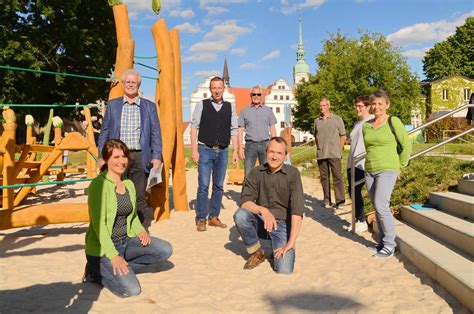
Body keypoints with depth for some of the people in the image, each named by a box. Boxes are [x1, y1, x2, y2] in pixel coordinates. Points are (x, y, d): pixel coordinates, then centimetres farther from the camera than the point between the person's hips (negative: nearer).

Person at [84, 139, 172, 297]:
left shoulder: (129, 184, 9)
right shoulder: (99, 184, -14)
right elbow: (99, 223, -20)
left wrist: (140, 231, -2)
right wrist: (113, 255, -25)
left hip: (126, 241, 7)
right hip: (103, 247, -7)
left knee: (165, 250, -12)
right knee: (131, 289, -22)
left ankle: (122, 269, 0)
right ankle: (96, 271, 4)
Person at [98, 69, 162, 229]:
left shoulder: (149, 106, 9)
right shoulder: (112, 105, 12)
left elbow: (156, 133, 6)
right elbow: (104, 132, 11)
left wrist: (157, 157, -5)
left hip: (140, 157, -1)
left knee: (139, 198, 2)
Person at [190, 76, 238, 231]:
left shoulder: (230, 107, 10)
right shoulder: (202, 105, 3)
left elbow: (233, 130, 9)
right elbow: (194, 127, 0)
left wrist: (235, 151, 3)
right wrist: (194, 150, -8)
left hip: (223, 151, 3)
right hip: (205, 149, -3)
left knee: (219, 186, 8)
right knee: (203, 186, -4)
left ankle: (214, 217, 18)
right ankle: (201, 219, 5)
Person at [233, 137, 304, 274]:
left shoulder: (292, 174, -10)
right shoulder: (255, 173, -2)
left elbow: (297, 210, -18)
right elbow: (244, 202, -12)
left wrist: (291, 243, -26)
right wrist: (262, 210, -32)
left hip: (282, 225, -2)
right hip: (261, 222, 2)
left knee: (284, 271, -22)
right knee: (240, 215, -29)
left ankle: (278, 252, 15)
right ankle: (257, 253, -4)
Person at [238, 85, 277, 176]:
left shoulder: (268, 110, 11)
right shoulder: (244, 111, 9)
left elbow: (272, 128, 10)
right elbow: (241, 130, 6)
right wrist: (240, 147, -2)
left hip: (265, 144, 1)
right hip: (250, 144, -1)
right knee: (248, 174, 0)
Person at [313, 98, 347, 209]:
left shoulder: (337, 119, 2)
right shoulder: (317, 121, 11)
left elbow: (343, 136, 2)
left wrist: (339, 149, -4)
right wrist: (319, 148, 8)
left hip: (334, 154, -4)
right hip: (321, 154, 4)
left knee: (337, 177, -5)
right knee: (324, 177, 9)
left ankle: (340, 201, -3)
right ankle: (327, 200, 17)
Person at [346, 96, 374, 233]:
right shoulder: (357, 123, 20)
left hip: (362, 163, -9)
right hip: (352, 163, 9)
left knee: (355, 190, -9)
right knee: (352, 191, 9)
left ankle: (362, 222, 3)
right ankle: (358, 219, 20)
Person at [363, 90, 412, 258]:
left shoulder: (393, 122, -7)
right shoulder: (366, 126, 9)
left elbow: (407, 145, -3)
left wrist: (400, 166, -1)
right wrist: (371, 162, 16)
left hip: (387, 170, -6)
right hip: (369, 171, 6)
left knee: (381, 206, -14)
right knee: (377, 207, 9)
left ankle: (390, 243, 0)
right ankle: (383, 241, 20)